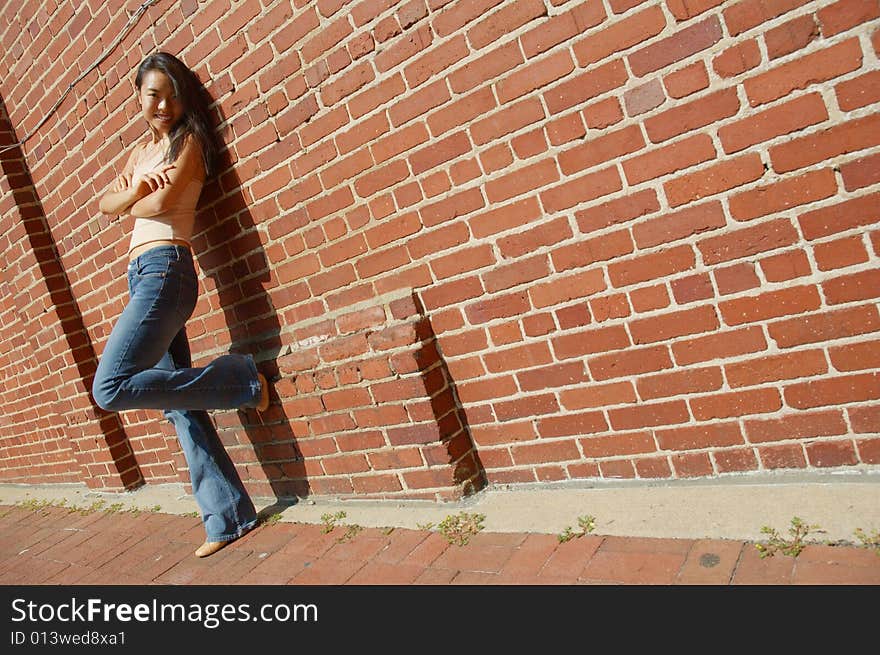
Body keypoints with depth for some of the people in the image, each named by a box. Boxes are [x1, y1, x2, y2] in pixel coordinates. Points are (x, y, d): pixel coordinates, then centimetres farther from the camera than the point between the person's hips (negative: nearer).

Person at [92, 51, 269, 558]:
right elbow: (106, 202, 10)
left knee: (111, 388, -18)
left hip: (164, 269, -8)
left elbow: (161, 202, -14)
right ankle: (228, 517, 5)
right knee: (177, 404, 3)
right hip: (142, 274, 8)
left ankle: (240, 380, -9)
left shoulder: (189, 142, 0)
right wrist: (133, 192, -10)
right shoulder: (143, 149, 23)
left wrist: (130, 202, 3)